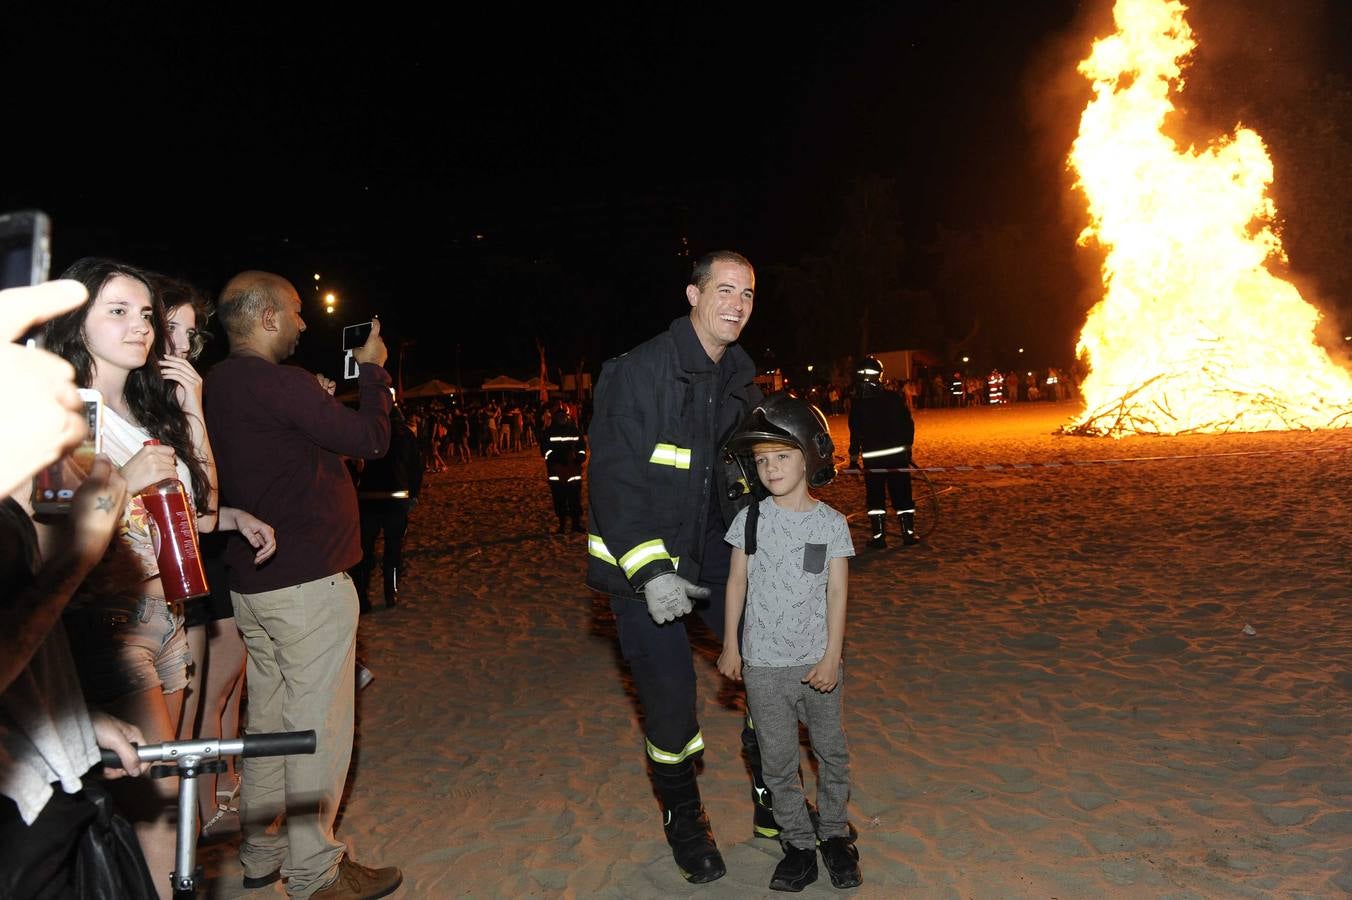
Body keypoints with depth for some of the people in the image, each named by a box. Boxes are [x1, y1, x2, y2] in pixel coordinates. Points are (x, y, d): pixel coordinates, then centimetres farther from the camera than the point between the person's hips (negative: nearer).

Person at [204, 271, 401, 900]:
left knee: (270, 717, 18)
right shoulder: (280, 382, -18)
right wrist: (372, 369, 0)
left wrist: (324, 400, 14)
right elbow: (371, 440, -14)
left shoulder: (217, 384, 10)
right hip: (307, 582, -9)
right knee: (317, 727, 1)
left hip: (249, 582, 9)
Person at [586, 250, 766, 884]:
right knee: (669, 701, 0)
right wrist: (650, 571, -24)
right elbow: (614, 479, -20)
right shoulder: (639, 372, -16)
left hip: (711, 551, 6)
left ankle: (772, 806, 27)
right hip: (638, 556, -6)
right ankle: (684, 825, 27)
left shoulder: (740, 381, 6)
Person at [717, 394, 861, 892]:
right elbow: (737, 583, 3)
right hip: (763, 663, 1)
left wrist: (832, 656, -8)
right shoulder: (750, 519, -3)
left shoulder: (830, 522, -6)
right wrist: (730, 645, 4)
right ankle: (799, 843, 23)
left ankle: (834, 833, 32)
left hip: (815, 661, 0)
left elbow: (836, 592, -5)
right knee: (778, 760, 8)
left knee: (831, 751, 13)